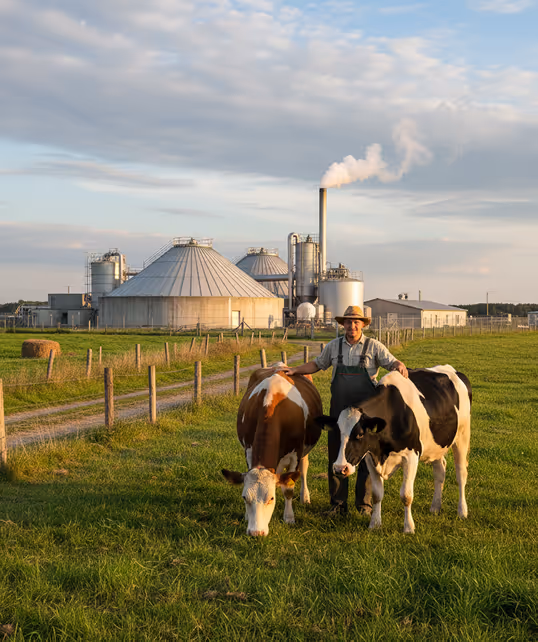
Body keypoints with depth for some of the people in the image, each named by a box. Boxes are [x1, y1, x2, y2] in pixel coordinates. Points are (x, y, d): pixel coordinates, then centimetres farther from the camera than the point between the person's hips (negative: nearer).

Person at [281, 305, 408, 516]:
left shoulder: (374, 346, 0)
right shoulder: (334, 346, 9)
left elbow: (391, 362, -6)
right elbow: (317, 364, 20)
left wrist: (399, 366, -28)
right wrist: (295, 370, 12)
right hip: (339, 408, 3)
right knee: (336, 454, 6)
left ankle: (364, 503, 15)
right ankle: (338, 503, 16)